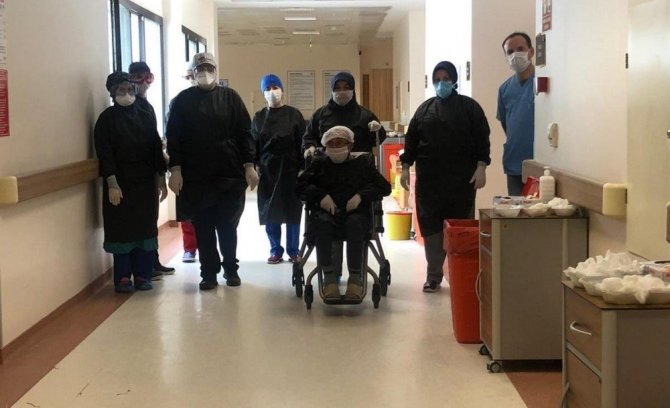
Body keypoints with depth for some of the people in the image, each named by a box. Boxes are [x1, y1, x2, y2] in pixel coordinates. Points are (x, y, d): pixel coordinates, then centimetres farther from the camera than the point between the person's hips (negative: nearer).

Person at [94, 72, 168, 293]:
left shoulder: (146, 117, 9)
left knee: (145, 227, 4)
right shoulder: (107, 118, -3)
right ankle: (122, 277, 7)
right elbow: (105, 152, -9)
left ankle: (142, 275, 12)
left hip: (145, 181, 4)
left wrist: (161, 179, 6)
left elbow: (156, 148, 10)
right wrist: (112, 183, -17)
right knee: (122, 228, 0)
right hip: (119, 181, -4)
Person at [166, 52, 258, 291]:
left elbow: (244, 133, 3)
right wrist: (175, 169, -7)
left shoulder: (230, 97, 7)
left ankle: (231, 269, 22)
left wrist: (249, 166, -4)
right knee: (203, 228, 5)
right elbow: (173, 137, 2)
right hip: (195, 177, 0)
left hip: (230, 175, 0)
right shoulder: (183, 100, 6)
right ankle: (209, 273, 14)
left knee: (228, 226, 7)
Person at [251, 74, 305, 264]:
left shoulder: (294, 114, 2)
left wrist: (302, 168, -7)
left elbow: (302, 143, -1)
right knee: (270, 212, 3)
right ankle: (276, 251, 13)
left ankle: (294, 251, 12)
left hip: (290, 169, -2)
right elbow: (253, 145, 7)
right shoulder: (259, 117, 8)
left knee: (292, 211, 3)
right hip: (267, 170, 2)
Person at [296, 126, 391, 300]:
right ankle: (329, 277, -32)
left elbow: (384, 187, 12)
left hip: (355, 212, -1)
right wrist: (320, 195, -5)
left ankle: (356, 278, -32)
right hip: (326, 212, 1)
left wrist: (361, 196, -5)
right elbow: (300, 185, 14)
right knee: (321, 222, -36)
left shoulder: (363, 162, 21)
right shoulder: (319, 164, 25)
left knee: (356, 223, -37)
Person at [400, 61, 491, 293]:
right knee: (431, 227, 3)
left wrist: (480, 167, -10)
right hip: (429, 178, 3)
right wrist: (405, 167, 5)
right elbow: (411, 140, 12)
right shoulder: (425, 109, 12)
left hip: (462, 178, -2)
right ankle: (433, 276, 12)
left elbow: (482, 139, -1)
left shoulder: (469, 107, 3)